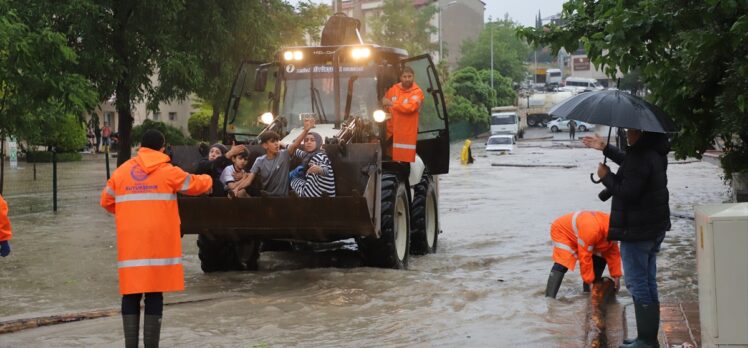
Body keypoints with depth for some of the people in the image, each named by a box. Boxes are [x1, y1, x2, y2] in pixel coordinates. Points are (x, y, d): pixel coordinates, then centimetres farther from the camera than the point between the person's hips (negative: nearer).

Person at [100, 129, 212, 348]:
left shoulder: (121, 172, 7)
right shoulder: (168, 172, 0)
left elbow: (106, 202, 17)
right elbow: (197, 184, 15)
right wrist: (208, 180, 37)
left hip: (130, 245, 2)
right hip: (158, 244, -2)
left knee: (131, 296, 6)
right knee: (154, 296, 2)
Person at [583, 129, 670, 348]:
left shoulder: (640, 157, -24)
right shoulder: (655, 153, 9)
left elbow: (627, 192, -27)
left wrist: (606, 176, -12)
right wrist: (605, 148, 34)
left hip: (637, 231, -10)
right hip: (656, 227, 10)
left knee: (636, 283, -3)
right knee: (648, 282, 16)